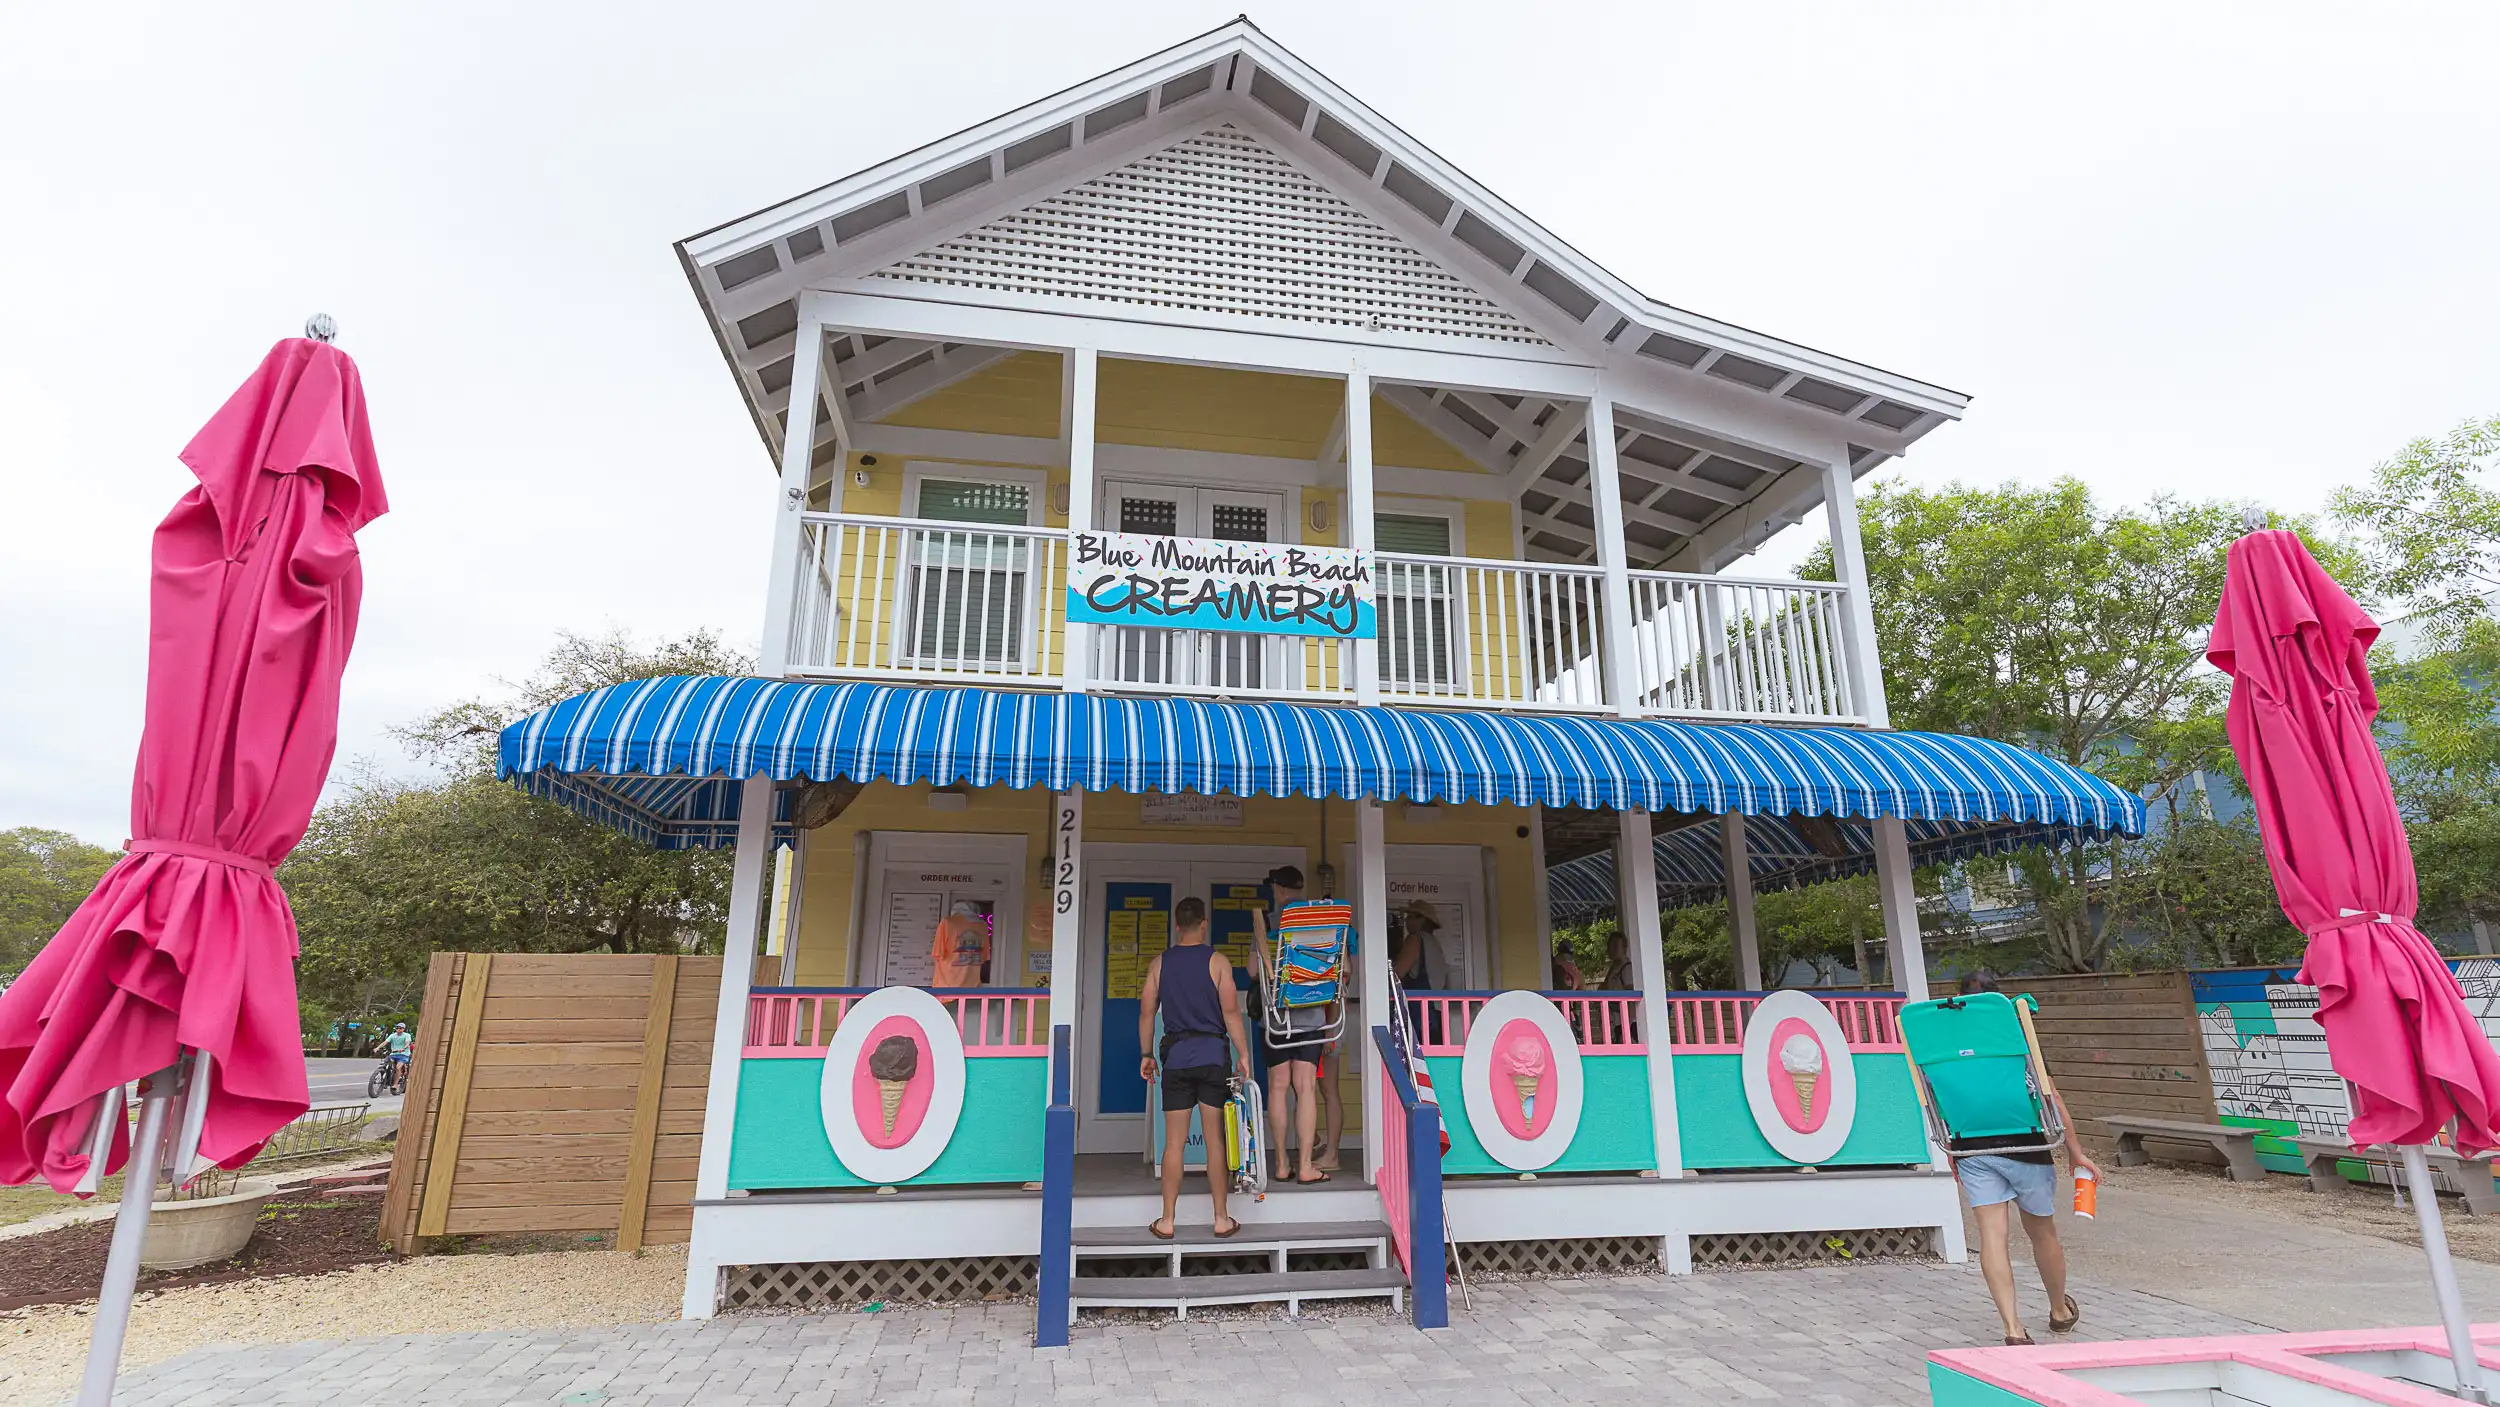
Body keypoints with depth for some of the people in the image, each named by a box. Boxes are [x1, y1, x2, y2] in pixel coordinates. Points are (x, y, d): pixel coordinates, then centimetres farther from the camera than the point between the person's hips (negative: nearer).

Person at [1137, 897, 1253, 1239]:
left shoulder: (1159, 963, 4)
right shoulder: (1218, 961, -4)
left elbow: (1146, 1012, 5)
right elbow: (1230, 1011, -8)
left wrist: (1146, 1054, 14)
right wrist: (1243, 1054, -3)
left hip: (1175, 1056, 2)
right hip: (1213, 1053, -2)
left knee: (1174, 1142, 7)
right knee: (1215, 1140, 5)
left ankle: (1168, 1221, 12)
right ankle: (1221, 1219, 13)